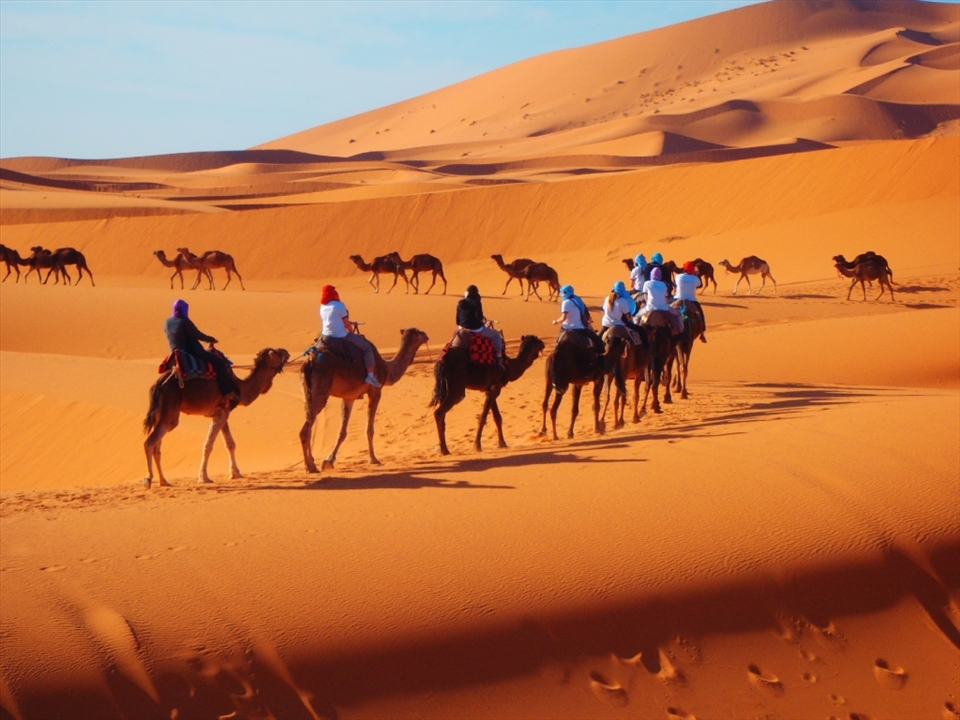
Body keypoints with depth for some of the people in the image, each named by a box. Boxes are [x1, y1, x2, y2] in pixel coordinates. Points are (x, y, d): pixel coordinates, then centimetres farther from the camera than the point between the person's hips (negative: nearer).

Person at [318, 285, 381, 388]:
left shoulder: (322, 307, 9)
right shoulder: (339, 305, -13)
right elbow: (346, 323, -8)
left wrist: (351, 323, 23)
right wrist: (352, 332, 11)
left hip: (326, 336, 8)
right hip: (340, 336, -8)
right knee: (367, 346, 2)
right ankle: (370, 375, -5)